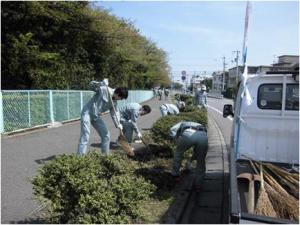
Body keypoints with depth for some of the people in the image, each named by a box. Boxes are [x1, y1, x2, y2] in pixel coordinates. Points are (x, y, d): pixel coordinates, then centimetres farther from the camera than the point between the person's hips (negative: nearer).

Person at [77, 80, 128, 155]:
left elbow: (113, 114, 7)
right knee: (85, 136, -16)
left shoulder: (114, 102, 2)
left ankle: (105, 155, 19)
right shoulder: (104, 89, -17)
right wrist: (100, 83, -39)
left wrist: (118, 125, -5)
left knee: (106, 135, 6)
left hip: (96, 116, 7)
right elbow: (91, 84, -20)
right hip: (87, 112, -7)